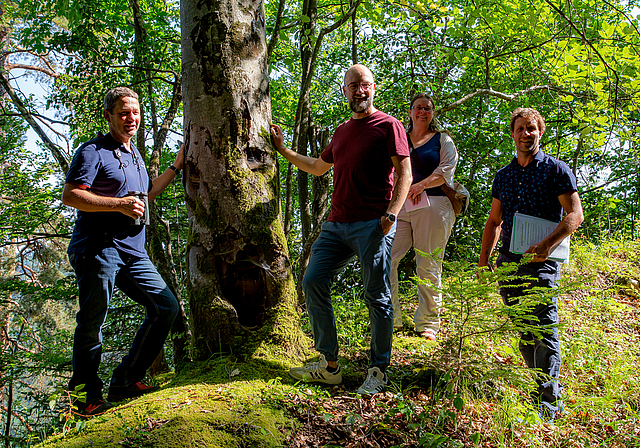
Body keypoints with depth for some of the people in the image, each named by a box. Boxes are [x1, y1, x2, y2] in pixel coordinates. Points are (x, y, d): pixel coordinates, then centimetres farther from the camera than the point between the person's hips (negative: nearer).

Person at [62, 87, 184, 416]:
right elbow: (69, 195, -14)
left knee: (166, 306, 3)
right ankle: (86, 395, 15)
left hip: (133, 253, 8)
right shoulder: (94, 151, -4)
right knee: (92, 323, -2)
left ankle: (125, 381, 11)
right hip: (98, 249, -8)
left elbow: (145, 195, 36)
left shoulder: (134, 154, 23)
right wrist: (119, 204, -20)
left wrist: (176, 166, 31)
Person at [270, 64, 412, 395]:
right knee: (313, 283, 0)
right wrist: (282, 149, 35)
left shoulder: (388, 125, 2)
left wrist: (391, 213, -17)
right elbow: (317, 167, 35)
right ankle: (329, 366, 9)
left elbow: (405, 173, -5)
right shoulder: (342, 131, 22)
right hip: (336, 224, 7)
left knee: (377, 298, -2)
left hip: (372, 225, -7)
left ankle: (378, 371, 10)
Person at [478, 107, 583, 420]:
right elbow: (494, 221, 20)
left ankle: (547, 404, -4)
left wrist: (546, 245, -20)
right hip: (508, 259, 6)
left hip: (541, 260, -6)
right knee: (522, 330, 10)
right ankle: (549, 386, 24)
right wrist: (483, 261, 12)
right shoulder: (503, 176, 16)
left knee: (544, 330, -9)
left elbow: (575, 215, -6)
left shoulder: (556, 170, 1)